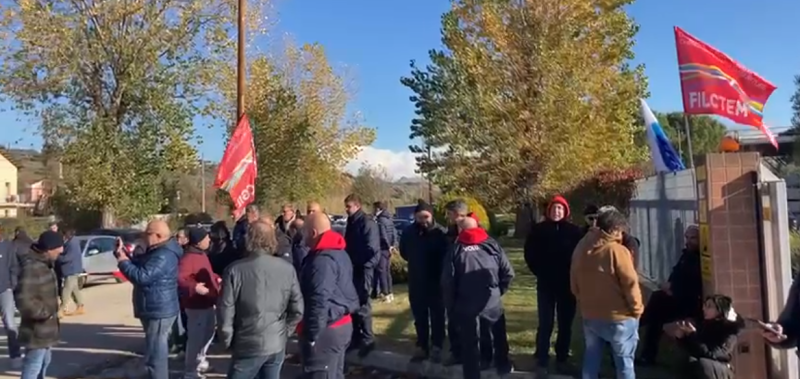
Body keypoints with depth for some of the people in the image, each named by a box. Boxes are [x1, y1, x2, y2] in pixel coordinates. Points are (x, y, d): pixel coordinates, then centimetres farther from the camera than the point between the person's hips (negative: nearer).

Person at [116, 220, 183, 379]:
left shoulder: (163, 256, -23)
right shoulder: (157, 252, 13)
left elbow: (141, 276, -27)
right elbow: (139, 264, 20)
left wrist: (122, 261, -14)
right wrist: (124, 253, 8)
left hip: (158, 312, -11)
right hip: (157, 310, 11)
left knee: (154, 355, -6)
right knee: (158, 353, 21)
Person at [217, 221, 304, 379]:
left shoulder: (236, 270, -11)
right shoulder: (287, 269, -3)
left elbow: (225, 311, -8)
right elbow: (297, 309, 0)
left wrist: (228, 341, 6)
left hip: (249, 345, -3)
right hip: (278, 344, 3)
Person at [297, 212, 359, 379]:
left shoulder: (322, 260, -21)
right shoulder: (340, 253, 11)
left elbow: (319, 301, -27)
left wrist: (311, 335, -21)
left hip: (326, 330, -10)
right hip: (343, 325, 10)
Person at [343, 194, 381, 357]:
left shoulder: (367, 223, -13)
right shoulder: (351, 223, 14)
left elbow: (373, 250, -17)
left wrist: (365, 268, -20)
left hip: (361, 271, -8)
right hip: (351, 269, 8)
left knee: (362, 305, -4)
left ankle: (367, 339, 6)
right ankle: (356, 337, 21)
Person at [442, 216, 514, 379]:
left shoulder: (455, 249, -6)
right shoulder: (492, 244, -2)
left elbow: (447, 282, -9)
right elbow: (508, 273, -3)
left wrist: (452, 304, 3)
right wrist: (498, 291, 11)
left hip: (466, 306, -2)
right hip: (492, 303, 2)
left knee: (469, 344, 10)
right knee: (499, 337, 27)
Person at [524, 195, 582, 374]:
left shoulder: (574, 230, 0)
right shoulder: (538, 229, -2)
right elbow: (530, 254, 2)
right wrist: (539, 272, -4)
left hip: (567, 283, 1)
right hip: (546, 283, -1)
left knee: (565, 323, 10)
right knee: (545, 323, 0)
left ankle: (562, 359, 23)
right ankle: (542, 361, 10)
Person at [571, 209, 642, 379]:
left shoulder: (581, 247, 2)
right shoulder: (617, 250, -19)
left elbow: (574, 284, 9)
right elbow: (631, 284, -17)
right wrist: (636, 309, -2)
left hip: (589, 314, 6)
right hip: (618, 317, -6)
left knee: (591, 358, 17)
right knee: (624, 361, 9)